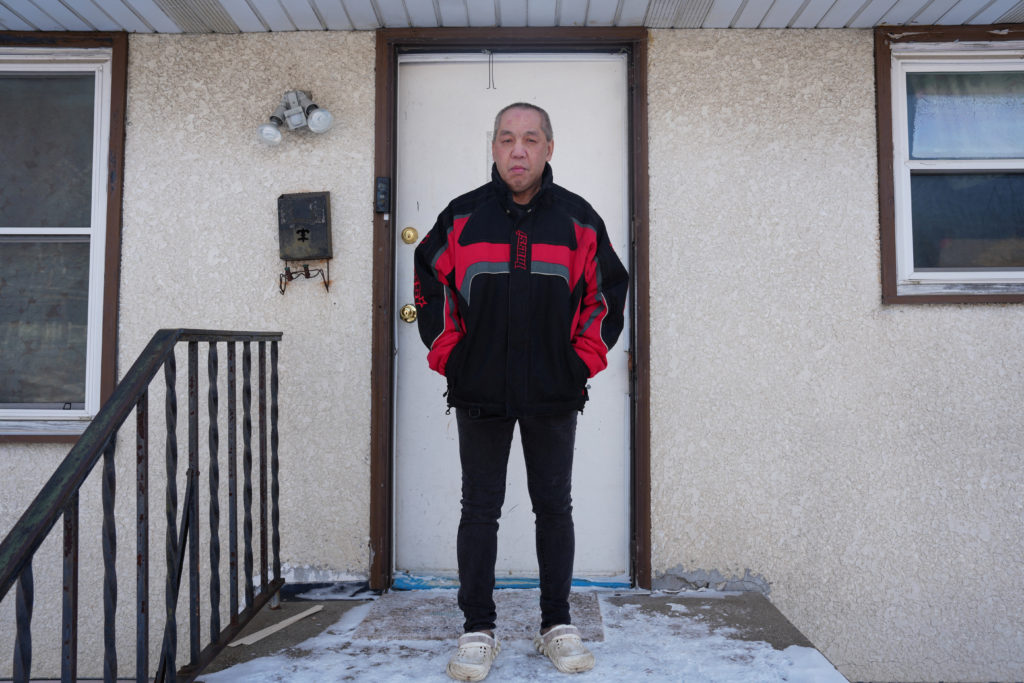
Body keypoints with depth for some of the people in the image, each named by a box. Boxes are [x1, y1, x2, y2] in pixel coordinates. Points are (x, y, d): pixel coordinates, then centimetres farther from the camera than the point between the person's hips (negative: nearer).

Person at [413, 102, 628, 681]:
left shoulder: (578, 219, 2)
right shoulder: (462, 216, 1)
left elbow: (610, 288, 11)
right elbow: (430, 283, 11)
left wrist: (586, 357, 4)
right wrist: (447, 353, 5)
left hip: (553, 394, 1)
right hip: (480, 394, 0)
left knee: (555, 508, 10)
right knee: (480, 510, 6)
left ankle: (558, 624, 26)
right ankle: (479, 630, 20)